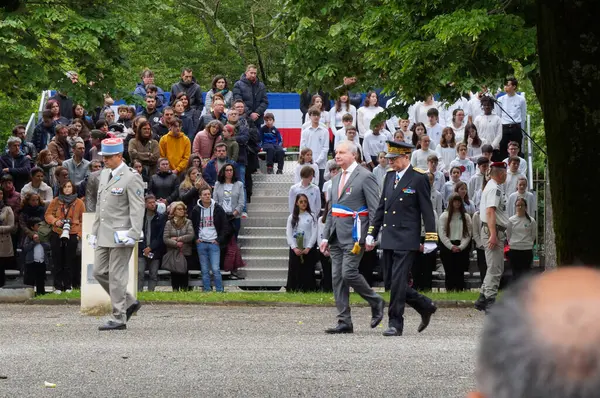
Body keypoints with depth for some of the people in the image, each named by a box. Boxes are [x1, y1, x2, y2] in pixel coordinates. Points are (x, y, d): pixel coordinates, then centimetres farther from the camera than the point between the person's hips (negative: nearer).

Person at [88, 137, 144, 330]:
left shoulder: (131, 178, -10)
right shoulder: (104, 175, 15)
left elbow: (137, 209, -14)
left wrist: (133, 235, -22)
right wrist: (95, 232, 19)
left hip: (120, 235, -9)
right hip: (104, 235, 9)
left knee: (117, 276, -6)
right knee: (100, 272, 9)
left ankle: (119, 318, 1)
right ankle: (129, 303, 22)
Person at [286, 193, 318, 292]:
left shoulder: (311, 216, 4)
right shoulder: (292, 217, 9)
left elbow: (314, 233, -1)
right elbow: (288, 233, 2)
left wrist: (308, 248, -11)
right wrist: (294, 248, -10)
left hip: (308, 249, -1)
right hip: (295, 249, 1)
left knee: (308, 272, -1)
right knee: (294, 272, -1)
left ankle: (308, 289, 2)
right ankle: (294, 289, 3)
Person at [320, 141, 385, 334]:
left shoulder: (365, 177, -7)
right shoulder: (336, 179, 18)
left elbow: (375, 209, -10)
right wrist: (326, 237, 17)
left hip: (354, 233, -8)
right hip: (337, 235, 8)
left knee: (349, 272, -16)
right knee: (337, 277, 3)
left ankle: (376, 302, 7)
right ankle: (344, 322, 6)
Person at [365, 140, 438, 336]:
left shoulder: (419, 178, -6)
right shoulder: (390, 176, 14)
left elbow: (427, 211, -6)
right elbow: (381, 207, 18)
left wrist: (429, 240, -9)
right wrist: (371, 234, 15)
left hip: (407, 239, -7)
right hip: (388, 238, 7)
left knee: (398, 281, -10)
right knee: (390, 282, 7)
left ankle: (395, 324, -3)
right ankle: (425, 307, 24)